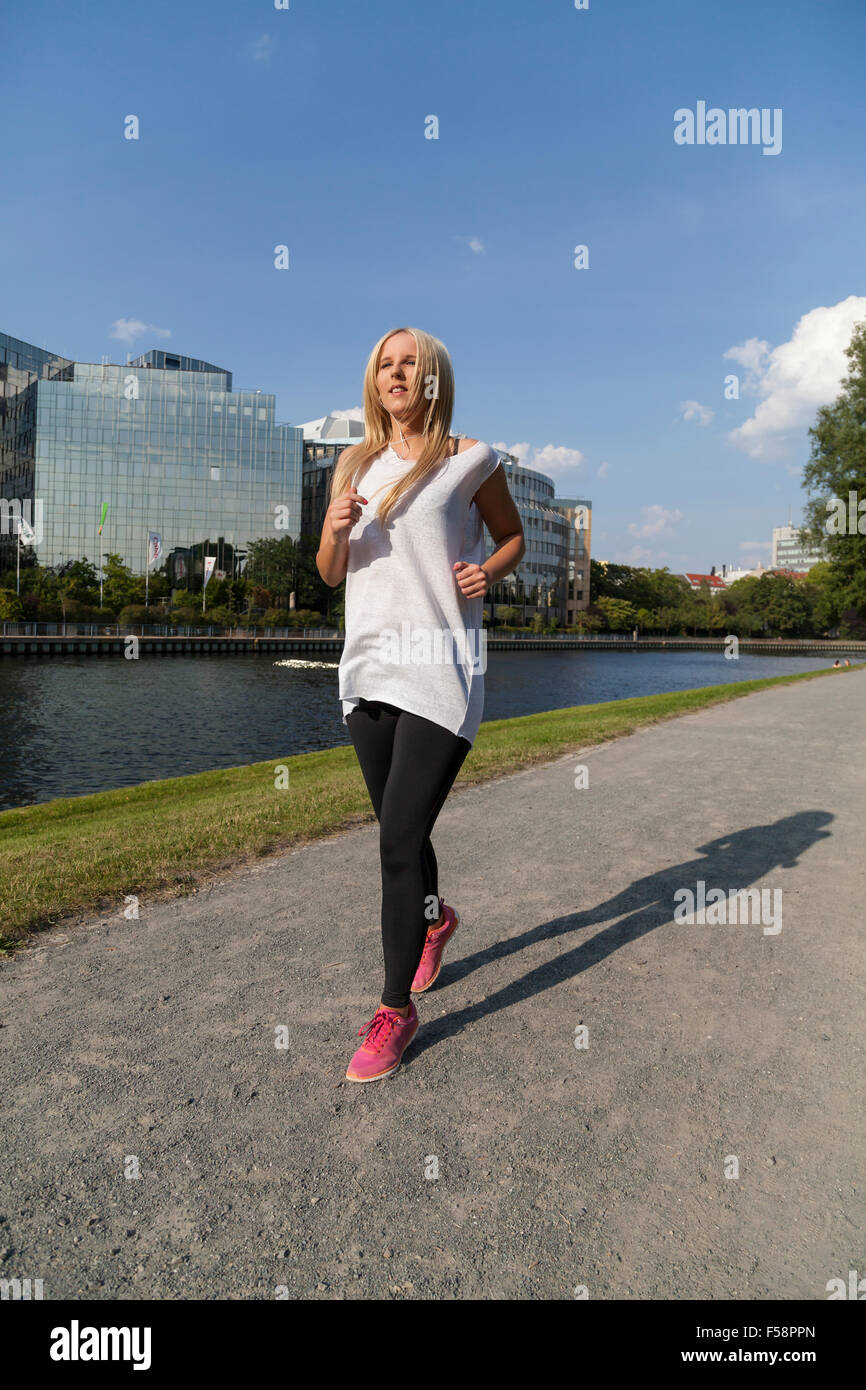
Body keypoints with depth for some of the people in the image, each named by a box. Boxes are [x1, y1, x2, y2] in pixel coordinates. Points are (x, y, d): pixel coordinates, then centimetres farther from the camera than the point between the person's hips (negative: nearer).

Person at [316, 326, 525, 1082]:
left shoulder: (468, 458, 2)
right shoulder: (354, 464, 14)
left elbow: (512, 535, 14)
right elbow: (331, 574, 16)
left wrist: (489, 571, -7)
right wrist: (335, 529, -5)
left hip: (440, 670, -5)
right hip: (368, 666, 5)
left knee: (399, 838, -10)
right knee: (401, 829, 17)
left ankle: (397, 1008, 6)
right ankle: (435, 918, 46)